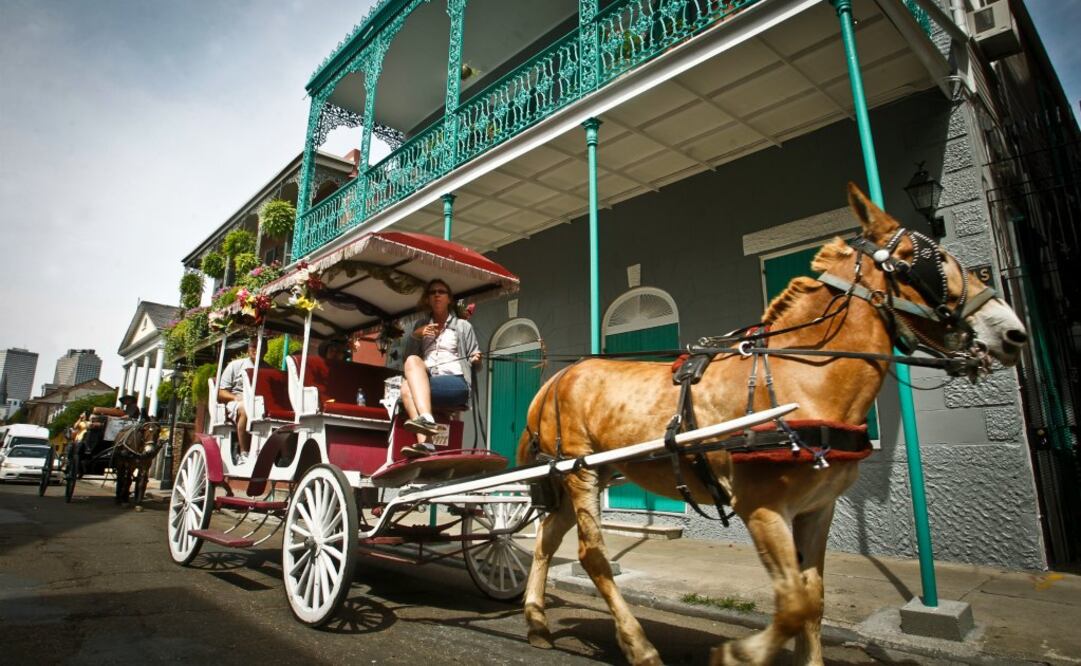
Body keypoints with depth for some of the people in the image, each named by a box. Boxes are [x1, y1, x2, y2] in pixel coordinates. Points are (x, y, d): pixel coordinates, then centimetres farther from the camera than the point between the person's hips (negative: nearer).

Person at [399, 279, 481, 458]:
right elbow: (408, 356, 15)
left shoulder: (463, 326, 14)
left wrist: (476, 360, -13)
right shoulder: (421, 325, 24)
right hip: (424, 385, 3)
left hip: (456, 384, -3)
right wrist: (415, 335, -1)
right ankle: (424, 443, -46)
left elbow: (474, 359, 11)